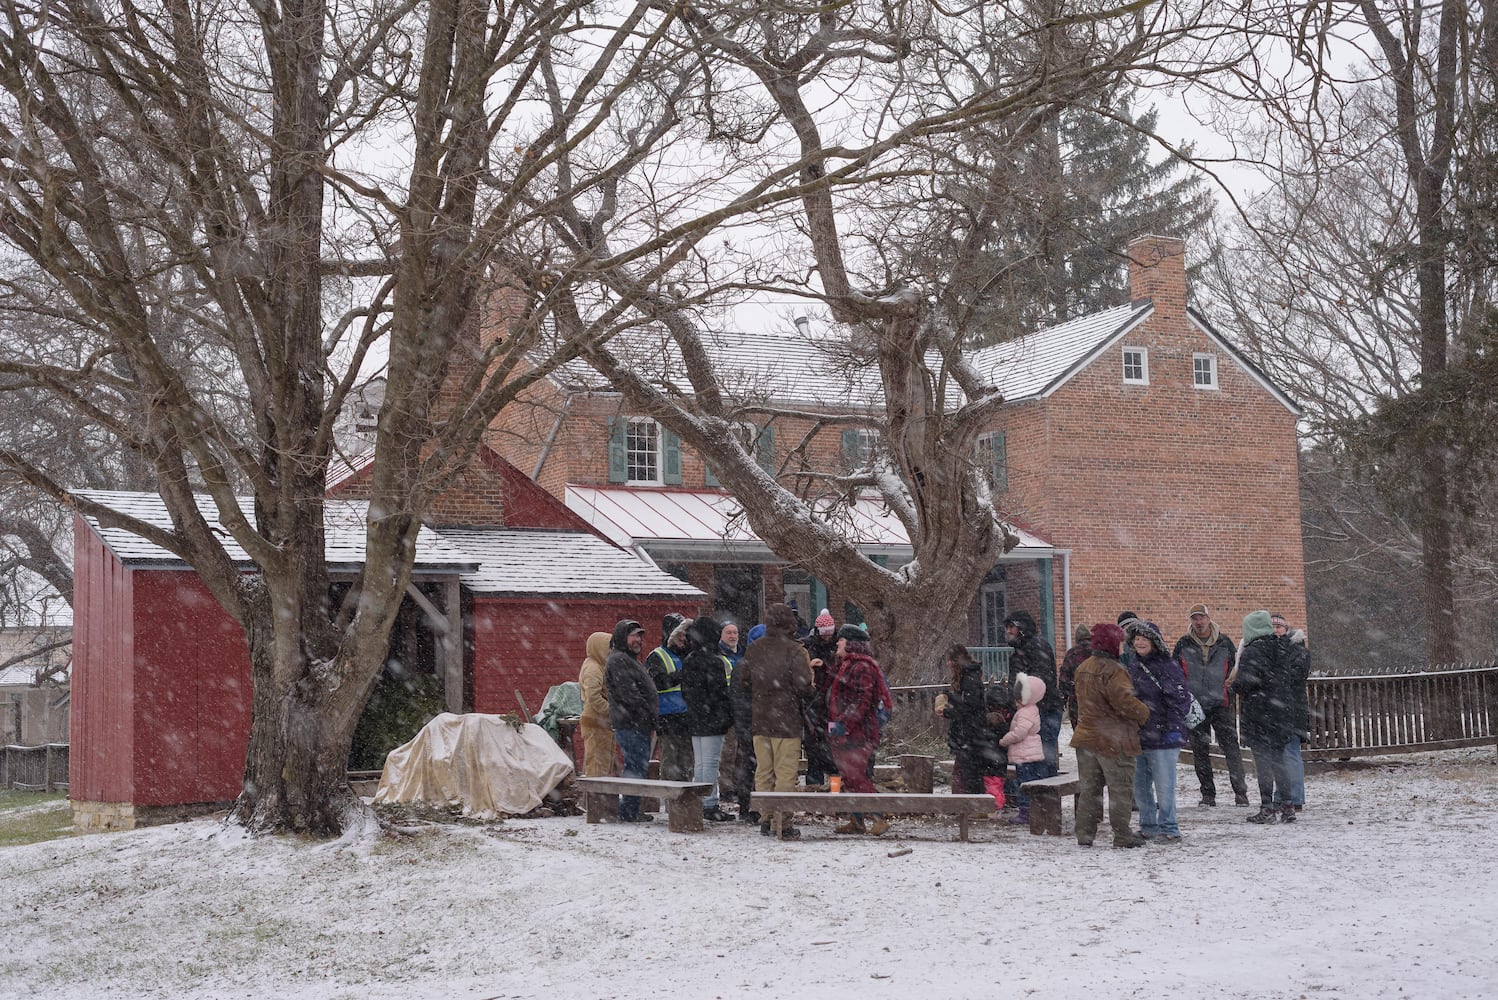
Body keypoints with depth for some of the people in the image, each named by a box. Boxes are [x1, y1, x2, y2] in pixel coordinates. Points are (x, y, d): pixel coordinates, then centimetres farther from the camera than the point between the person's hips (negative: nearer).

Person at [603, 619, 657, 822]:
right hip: (630, 725, -11)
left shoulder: (630, 659, 23)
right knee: (636, 767, -10)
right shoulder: (617, 660, -11)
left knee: (638, 766, 13)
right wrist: (651, 716, -16)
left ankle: (630, 810, 18)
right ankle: (629, 812, -6)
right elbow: (628, 694, -19)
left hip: (639, 724, 11)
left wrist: (652, 718, 16)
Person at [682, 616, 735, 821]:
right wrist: (728, 715, -12)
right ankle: (710, 805, -6)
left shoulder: (688, 661, 12)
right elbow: (719, 691, -16)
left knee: (699, 763, 12)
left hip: (694, 719, 9)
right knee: (711, 762, -6)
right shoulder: (713, 661, -15)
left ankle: (699, 804, 16)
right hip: (712, 719, -9)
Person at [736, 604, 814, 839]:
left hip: (759, 720, 5)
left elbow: (741, 679, 10)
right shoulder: (794, 651, -12)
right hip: (787, 720, -5)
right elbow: (803, 685, -16)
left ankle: (765, 819, 16)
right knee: (786, 773, -1)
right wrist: (802, 702, 5)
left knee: (763, 771, 13)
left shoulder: (753, 650, 5)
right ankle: (783, 823, -3)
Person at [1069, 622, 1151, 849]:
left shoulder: (1083, 668, 11)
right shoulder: (1113, 671, -18)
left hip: (1086, 735, 8)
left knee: (1088, 788, 13)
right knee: (1121, 790, 3)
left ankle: (1084, 833, 13)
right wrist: (1144, 713, -9)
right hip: (1114, 741, -8)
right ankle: (1122, 835, 7)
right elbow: (1123, 700, -26)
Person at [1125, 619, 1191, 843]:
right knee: (1140, 786, 11)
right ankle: (1148, 827, 22)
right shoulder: (1134, 667, 13)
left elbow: (1182, 700, -10)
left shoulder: (1168, 666, -8)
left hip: (1163, 738, -7)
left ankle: (1168, 829, 6)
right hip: (1137, 736, 7)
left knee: (1164, 787, -4)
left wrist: (1173, 728, -15)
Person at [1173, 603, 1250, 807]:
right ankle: (1208, 794, 12)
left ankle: (1240, 791, -3)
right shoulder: (1183, 645, 6)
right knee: (1200, 752, 4)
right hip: (1195, 705, 1)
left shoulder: (1224, 643, 6)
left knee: (1232, 748, -6)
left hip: (1221, 705, -1)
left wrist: (1236, 700, 7)